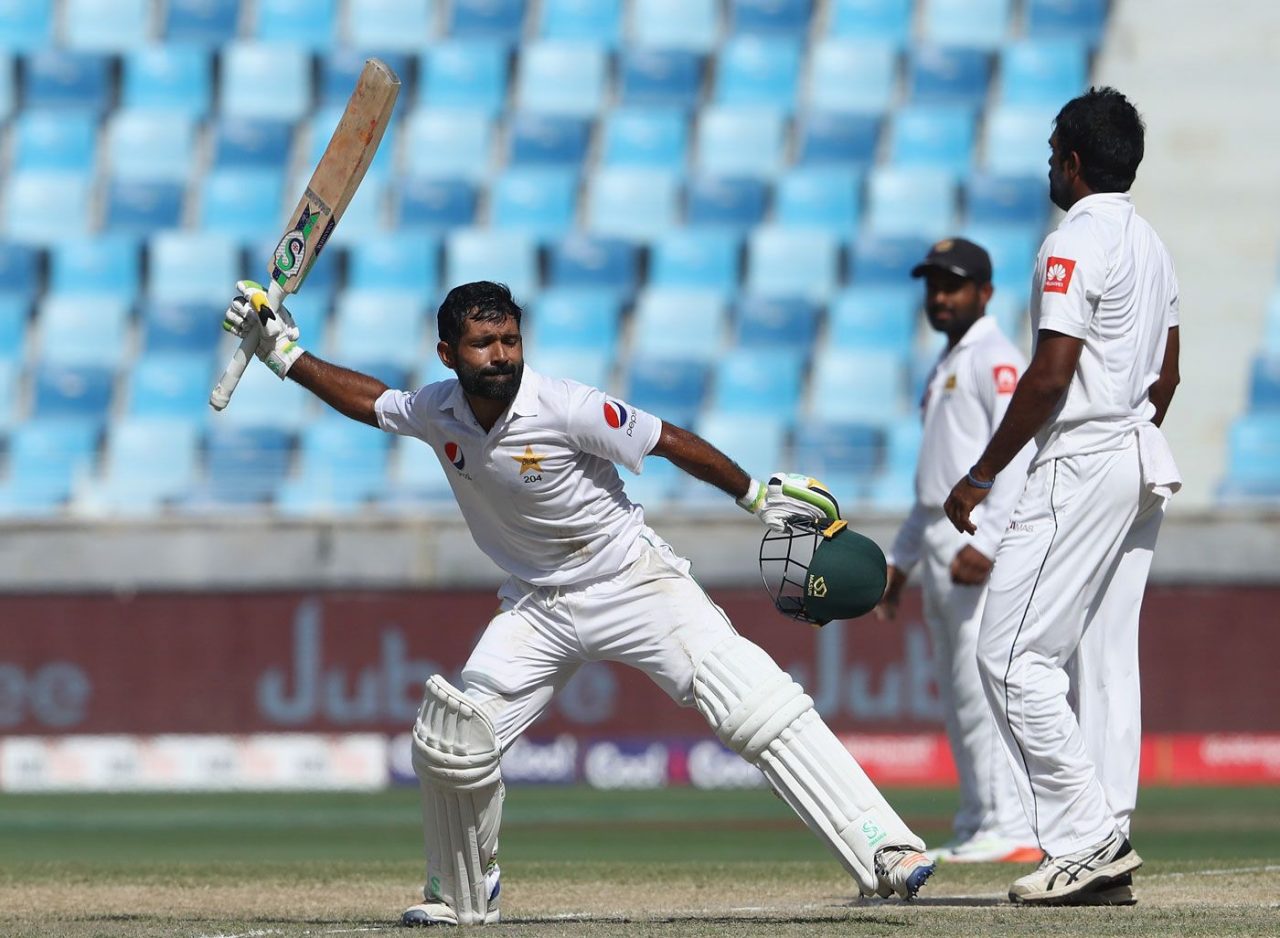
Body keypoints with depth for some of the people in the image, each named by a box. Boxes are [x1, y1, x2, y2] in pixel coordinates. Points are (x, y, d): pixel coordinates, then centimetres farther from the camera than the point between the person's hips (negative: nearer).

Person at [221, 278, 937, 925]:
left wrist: (760, 496, -6)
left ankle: (885, 853, -26)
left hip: (633, 582, -5)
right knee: (451, 738, -5)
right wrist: (285, 353, 10)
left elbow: (671, 442, -12)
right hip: (540, 611, 5)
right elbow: (369, 398, 15)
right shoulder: (436, 413, -6)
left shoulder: (567, 409, -22)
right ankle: (462, 894, 21)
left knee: (758, 709, -20)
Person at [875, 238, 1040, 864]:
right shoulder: (945, 368, 22)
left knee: (983, 683, -15)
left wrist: (986, 542, -29)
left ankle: (1009, 830, -17)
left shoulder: (996, 360, -8)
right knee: (957, 695, 10)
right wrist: (901, 557, 25)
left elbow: (1019, 453, -20)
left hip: (981, 533, -10)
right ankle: (977, 830, 12)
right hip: (940, 542, 10)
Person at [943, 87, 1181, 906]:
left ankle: (1087, 836, -13)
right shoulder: (1153, 246, 15)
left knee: (1014, 654, -8)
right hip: (1143, 464, 10)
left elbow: (1050, 376, -19)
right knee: (1104, 659, 9)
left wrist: (981, 477, -13)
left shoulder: (1075, 246, -14)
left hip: (1081, 462, -10)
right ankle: (1108, 853, 7)